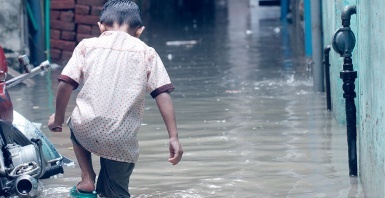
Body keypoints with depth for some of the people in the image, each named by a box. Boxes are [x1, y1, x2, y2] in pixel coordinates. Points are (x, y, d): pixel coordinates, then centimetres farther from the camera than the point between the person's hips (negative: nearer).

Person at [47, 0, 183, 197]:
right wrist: (173, 137, -1)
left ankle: (87, 179, 19)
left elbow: (65, 84, 2)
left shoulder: (87, 45, 8)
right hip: (121, 142, 0)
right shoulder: (147, 53, 8)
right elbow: (163, 94, 0)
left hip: (87, 130, 1)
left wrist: (58, 117, 17)